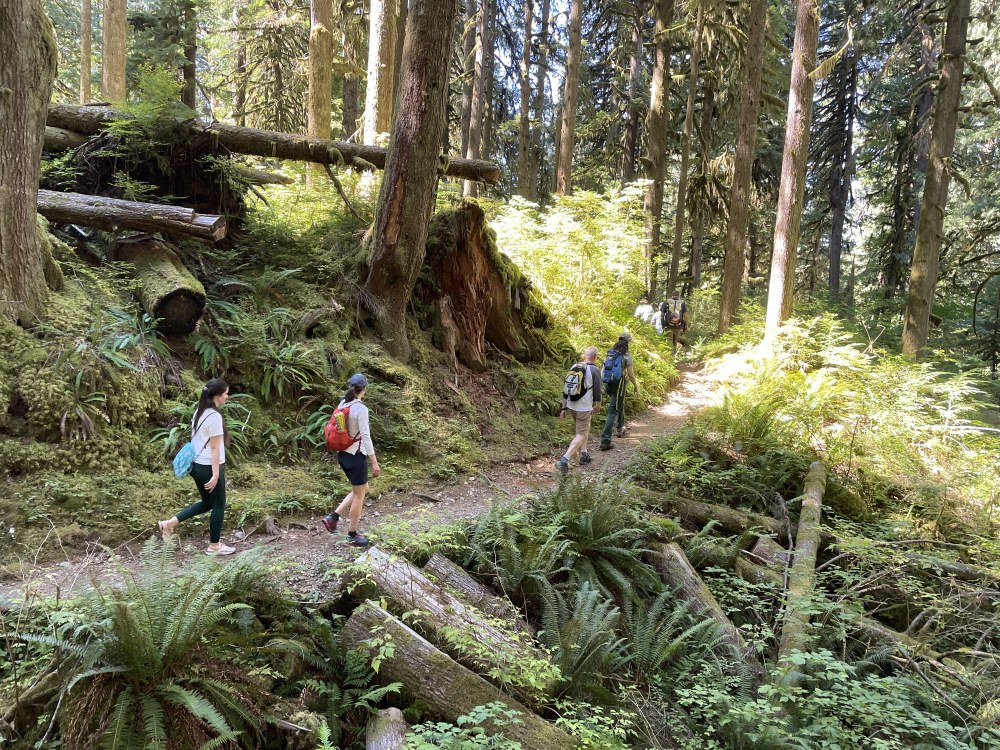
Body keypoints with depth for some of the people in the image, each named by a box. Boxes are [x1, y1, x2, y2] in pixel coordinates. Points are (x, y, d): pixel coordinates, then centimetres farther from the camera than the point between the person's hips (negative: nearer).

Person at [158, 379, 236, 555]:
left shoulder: (199, 413, 8)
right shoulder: (214, 416, -20)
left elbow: (196, 440, 14)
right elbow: (214, 448, -20)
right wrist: (216, 474, -18)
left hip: (197, 465, 9)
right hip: (209, 467, -9)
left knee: (206, 503, 21)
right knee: (218, 506, 6)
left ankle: (169, 523, 18)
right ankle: (214, 546, 17)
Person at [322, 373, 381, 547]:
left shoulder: (342, 405, 4)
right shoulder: (361, 409, -19)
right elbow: (366, 438, -20)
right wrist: (374, 462, -15)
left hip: (343, 455, 8)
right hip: (356, 456, -8)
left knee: (362, 490, 22)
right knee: (359, 495, 8)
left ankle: (333, 517, 17)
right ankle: (352, 536, 18)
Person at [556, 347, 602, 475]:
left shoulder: (574, 367, 4)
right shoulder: (595, 370, -12)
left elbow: (566, 389, 5)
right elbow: (597, 390, -9)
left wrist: (564, 408, 11)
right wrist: (598, 405, 10)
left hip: (572, 406, 7)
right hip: (584, 408, -7)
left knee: (585, 429, 27)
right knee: (581, 435, -2)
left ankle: (584, 455, 36)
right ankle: (564, 461, -16)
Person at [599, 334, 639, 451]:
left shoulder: (609, 353, 6)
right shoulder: (627, 356, -10)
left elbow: (604, 369, 7)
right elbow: (630, 374, -10)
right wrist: (636, 386, 4)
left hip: (608, 384, 6)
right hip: (619, 384, -6)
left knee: (620, 403, 31)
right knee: (613, 412, -5)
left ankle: (620, 428, 48)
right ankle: (605, 441, -10)